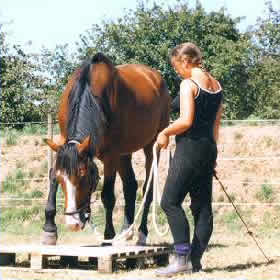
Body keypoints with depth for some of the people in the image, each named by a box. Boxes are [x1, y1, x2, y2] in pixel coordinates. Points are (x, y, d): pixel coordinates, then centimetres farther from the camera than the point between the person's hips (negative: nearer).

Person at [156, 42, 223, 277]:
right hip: (208, 149, 9)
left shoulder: (189, 84, -12)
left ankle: (182, 258, -9)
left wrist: (165, 133, -6)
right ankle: (196, 261, 12)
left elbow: (186, 121, -21)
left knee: (170, 202, -4)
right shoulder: (216, 84, 13)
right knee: (202, 206, 9)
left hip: (189, 149, -9)